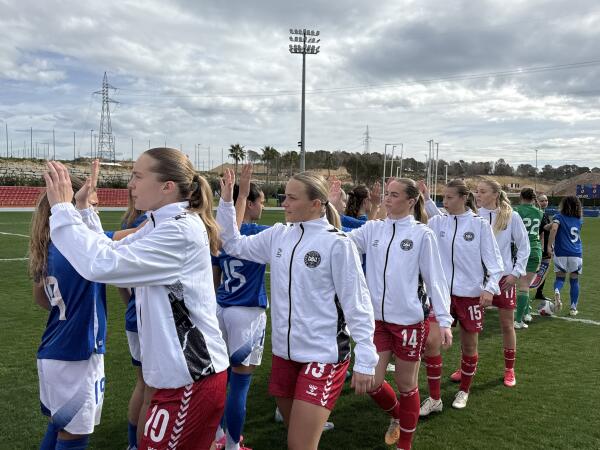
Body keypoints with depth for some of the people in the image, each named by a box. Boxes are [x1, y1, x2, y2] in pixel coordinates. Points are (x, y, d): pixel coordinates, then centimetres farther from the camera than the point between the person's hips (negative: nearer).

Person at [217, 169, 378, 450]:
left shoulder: (337, 244, -14)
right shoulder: (278, 235, 3)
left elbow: (357, 304, -11)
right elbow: (234, 245, 16)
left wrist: (365, 361, -12)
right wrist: (226, 200, 6)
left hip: (323, 355, -6)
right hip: (284, 351, 6)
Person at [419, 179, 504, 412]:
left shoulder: (480, 224, -6)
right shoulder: (438, 222, 2)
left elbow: (493, 259, -5)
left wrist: (490, 287, -18)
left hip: (471, 294, -2)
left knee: (469, 346, 11)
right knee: (430, 341, -10)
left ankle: (464, 391, 37)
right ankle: (434, 398, 6)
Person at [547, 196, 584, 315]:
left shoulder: (559, 217, 1)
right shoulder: (579, 220, 12)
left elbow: (554, 228, -19)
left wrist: (549, 245, -14)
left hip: (561, 253, -2)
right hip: (577, 254, 2)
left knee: (560, 278, 11)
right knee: (574, 281, 11)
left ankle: (557, 292, -22)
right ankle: (573, 308, 12)